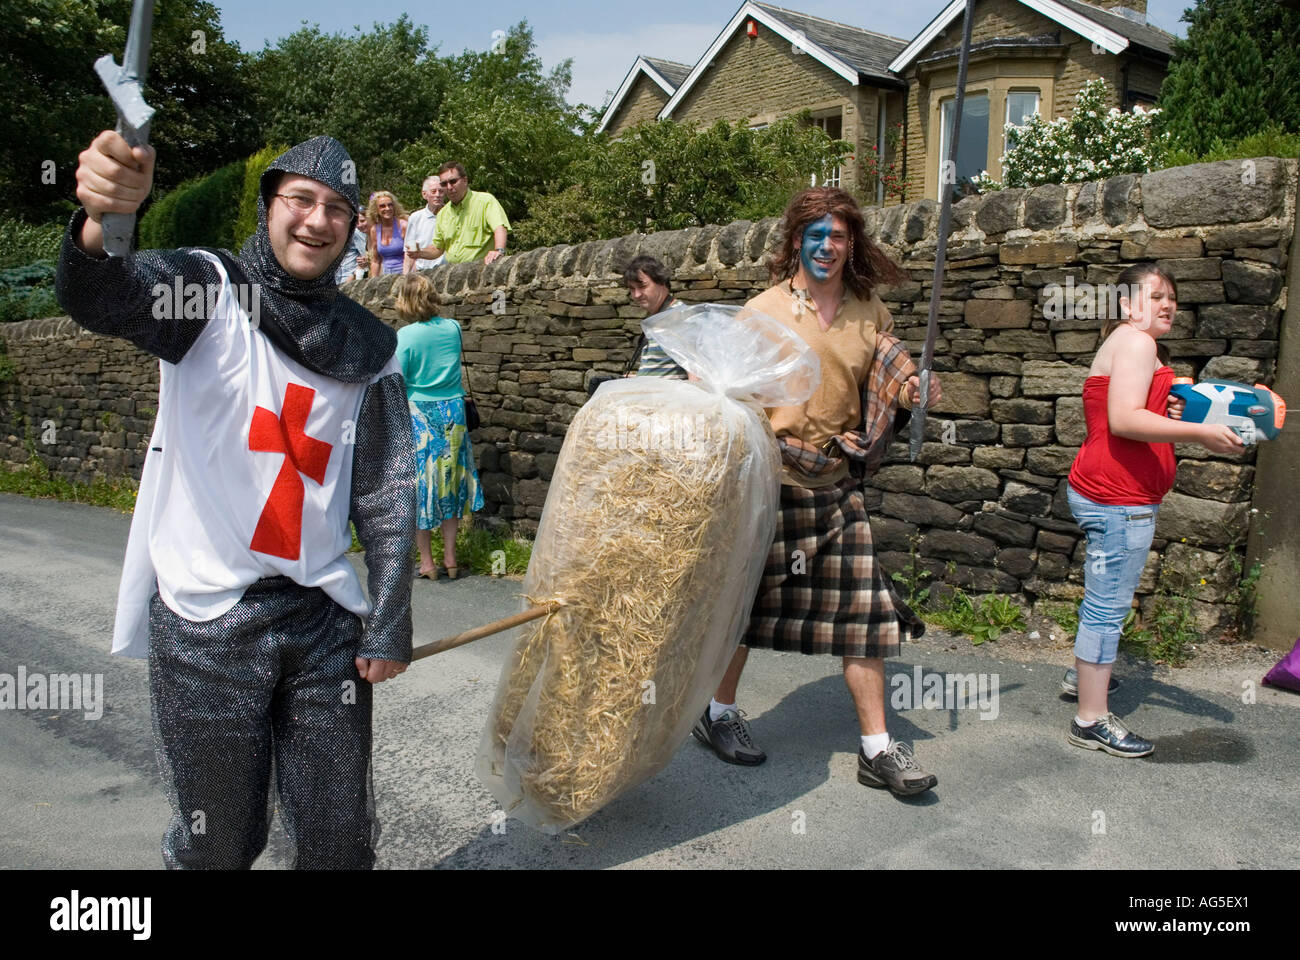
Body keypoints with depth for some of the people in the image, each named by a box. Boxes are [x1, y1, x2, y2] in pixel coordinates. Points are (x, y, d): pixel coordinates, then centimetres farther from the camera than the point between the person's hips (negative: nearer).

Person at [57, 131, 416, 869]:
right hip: (205, 623, -2)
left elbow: (387, 495, 6)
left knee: (341, 838, 10)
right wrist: (100, 223, -45)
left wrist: (389, 628, 2)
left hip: (324, 620, 3)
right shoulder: (206, 288, -1)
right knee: (219, 840, 9)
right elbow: (101, 299, -23)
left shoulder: (368, 348, 7)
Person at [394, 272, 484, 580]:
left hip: (417, 416, -4)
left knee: (418, 487, 7)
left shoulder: (405, 336, -13)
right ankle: (450, 560, 16)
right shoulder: (453, 328, 0)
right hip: (452, 413, 4)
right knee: (448, 485, 13)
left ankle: (427, 562, 11)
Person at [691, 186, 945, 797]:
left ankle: (878, 749, 12)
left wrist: (913, 393, -5)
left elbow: (887, 389, 16)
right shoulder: (764, 310, -4)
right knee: (747, 602, 9)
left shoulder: (870, 313, 8)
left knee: (866, 611, 2)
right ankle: (718, 712, 30)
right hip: (771, 481, -4)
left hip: (840, 486, 4)